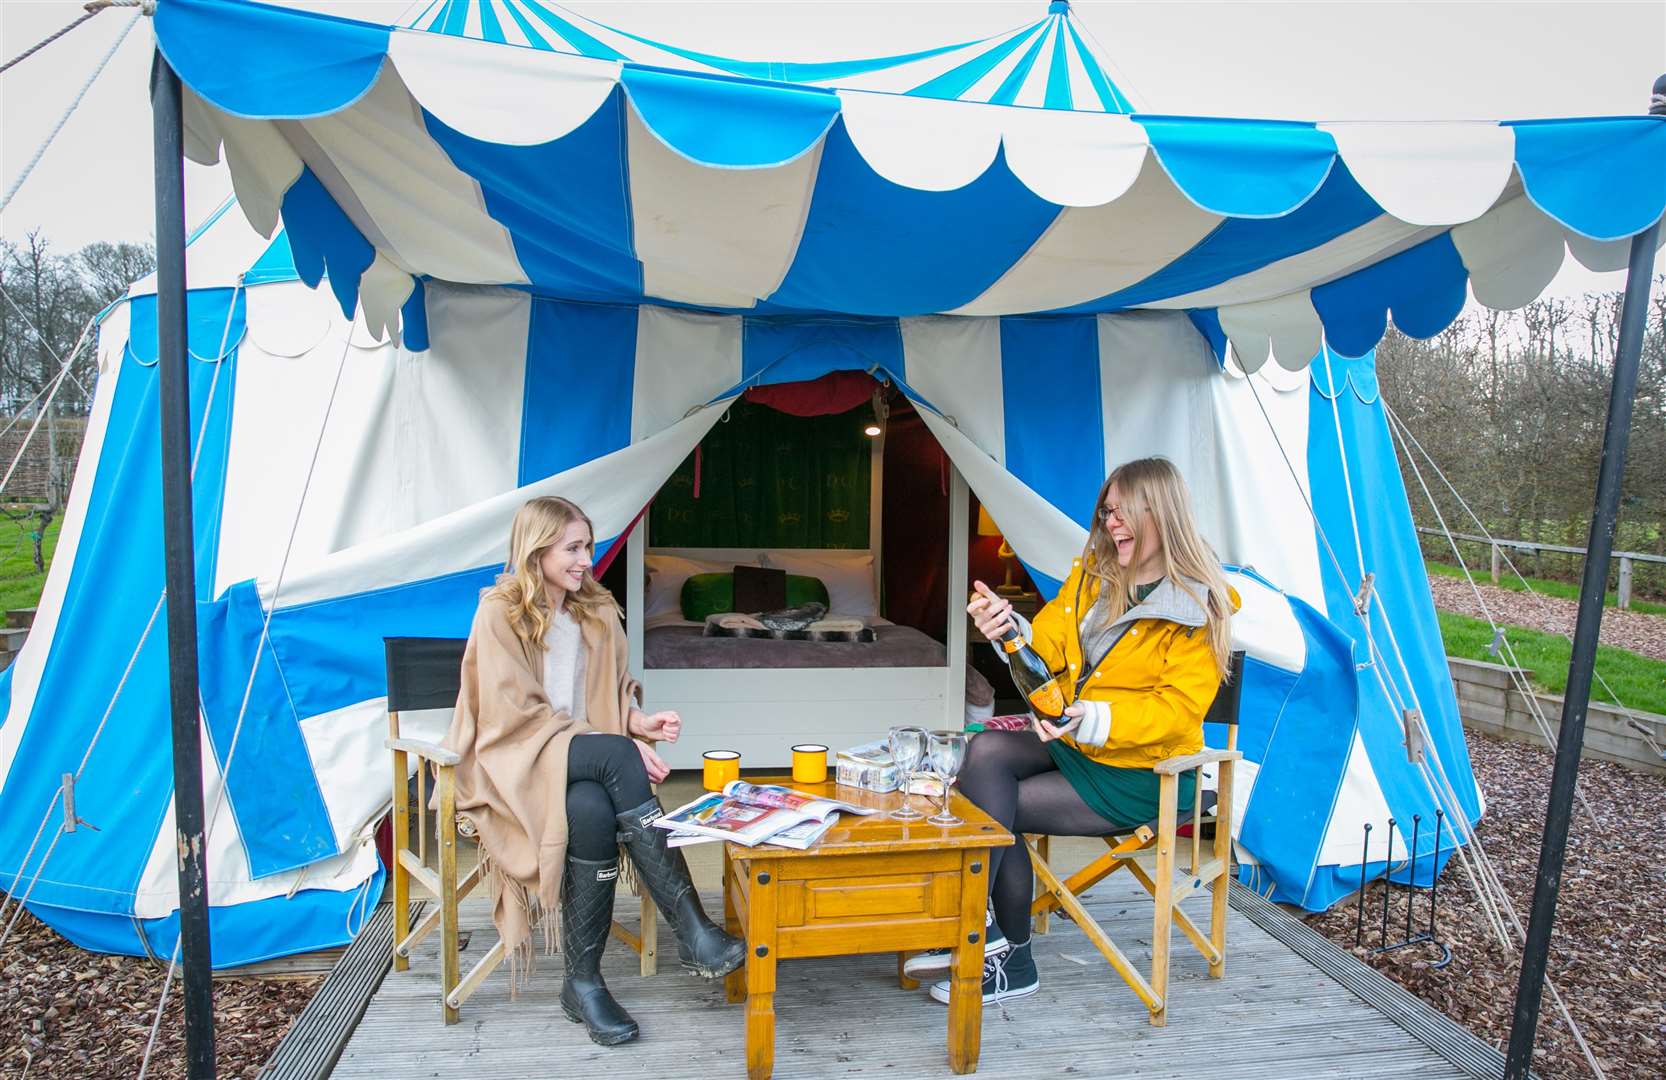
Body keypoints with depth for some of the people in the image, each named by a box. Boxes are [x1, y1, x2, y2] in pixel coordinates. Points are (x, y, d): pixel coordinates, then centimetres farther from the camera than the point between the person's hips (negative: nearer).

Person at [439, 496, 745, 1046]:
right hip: (515, 761, -5)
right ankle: (691, 929, -34)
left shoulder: (597, 611, 11)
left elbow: (614, 690, 16)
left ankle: (583, 981, -20)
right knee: (616, 755, -34)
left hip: (583, 760, 5)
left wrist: (637, 719, -10)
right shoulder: (500, 612, -6)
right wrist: (618, 745, -21)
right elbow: (518, 714, -13)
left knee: (594, 812, -34)